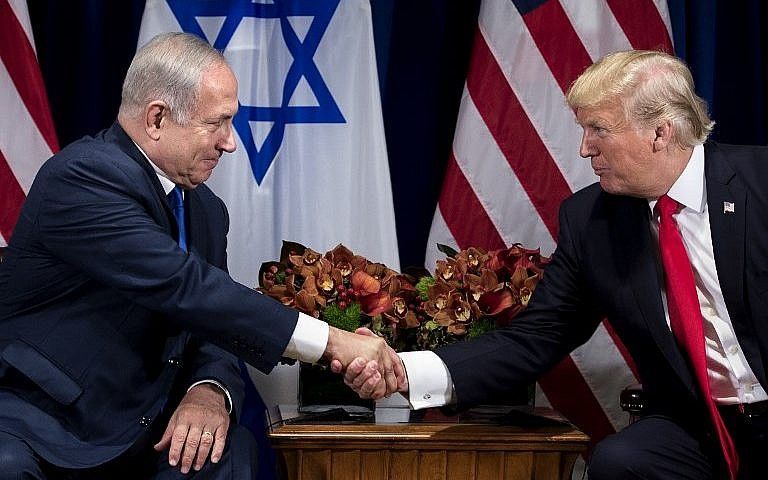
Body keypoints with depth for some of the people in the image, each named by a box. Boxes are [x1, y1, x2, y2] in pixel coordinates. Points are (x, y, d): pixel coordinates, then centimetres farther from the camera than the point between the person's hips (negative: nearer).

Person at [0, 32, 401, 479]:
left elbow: (214, 320, 8)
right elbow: (183, 287, -27)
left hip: (138, 428, 7)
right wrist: (333, 341, -25)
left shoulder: (207, 210, 10)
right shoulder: (82, 176, -17)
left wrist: (211, 391, -18)